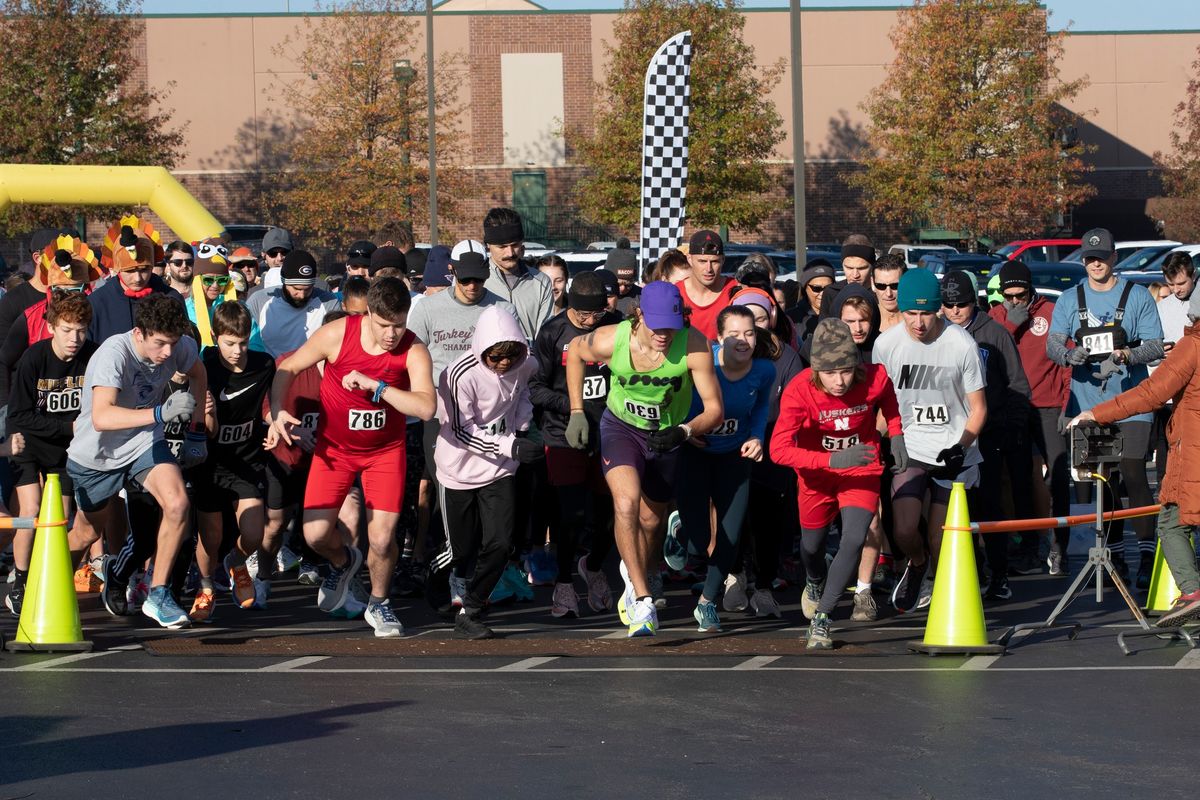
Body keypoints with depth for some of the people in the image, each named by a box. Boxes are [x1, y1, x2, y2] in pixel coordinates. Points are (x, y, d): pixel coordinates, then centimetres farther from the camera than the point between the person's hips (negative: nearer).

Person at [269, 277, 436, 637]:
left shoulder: (414, 351, -19)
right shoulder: (338, 334, -18)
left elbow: (426, 407, -34)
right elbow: (287, 368, -4)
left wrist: (374, 385, -38)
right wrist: (277, 412, -19)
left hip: (386, 450, -1)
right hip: (335, 447, 1)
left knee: (382, 540, -8)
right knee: (316, 535, -8)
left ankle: (379, 604, 23)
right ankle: (343, 561, 30)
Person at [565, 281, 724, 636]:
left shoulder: (694, 346, -30)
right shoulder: (610, 340, -27)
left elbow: (715, 409, -23)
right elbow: (575, 350, -2)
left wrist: (684, 431, -43)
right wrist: (576, 411, -2)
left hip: (666, 434, 1)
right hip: (621, 427, -1)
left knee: (651, 519, 15)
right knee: (626, 503, -26)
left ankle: (634, 575, 48)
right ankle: (642, 600, -23)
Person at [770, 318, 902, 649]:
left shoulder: (875, 379, -24)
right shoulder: (799, 391, -31)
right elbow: (779, 449, -38)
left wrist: (896, 436, -8)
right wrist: (833, 460, -45)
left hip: (862, 471, 0)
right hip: (817, 474, 0)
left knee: (854, 540, -20)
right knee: (813, 544, 18)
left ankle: (821, 619, -8)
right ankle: (815, 583, 56)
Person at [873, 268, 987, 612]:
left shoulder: (962, 345, -8)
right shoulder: (886, 344, -3)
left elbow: (978, 409, 0)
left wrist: (960, 447, -14)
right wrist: (890, 440, -4)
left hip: (954, 454, -1)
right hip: (908, 449, 1)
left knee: (941, 544, -4)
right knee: (904, 530, -17)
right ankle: (917, 564, 18)